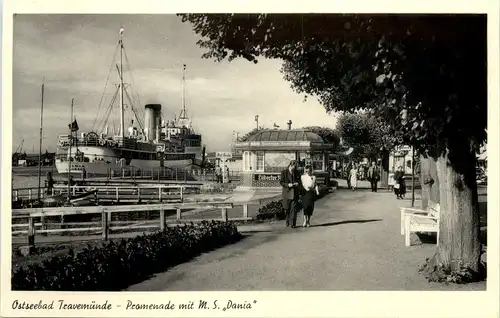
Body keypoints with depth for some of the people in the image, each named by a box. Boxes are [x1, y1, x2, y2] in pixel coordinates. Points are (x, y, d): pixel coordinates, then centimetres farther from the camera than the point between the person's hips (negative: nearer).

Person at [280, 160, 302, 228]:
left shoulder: (297, 172, 8)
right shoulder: (284, 172, -1)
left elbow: (299, 181, 17)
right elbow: (281, 182, -2)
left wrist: (297, 184, -7)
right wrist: (288, 185, -18)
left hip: (295, 193, 1)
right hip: (287, 193, -1)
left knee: (294, 209, -6)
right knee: (287, 209, 9)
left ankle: (292, 223, -4)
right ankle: (288, 222, 24)